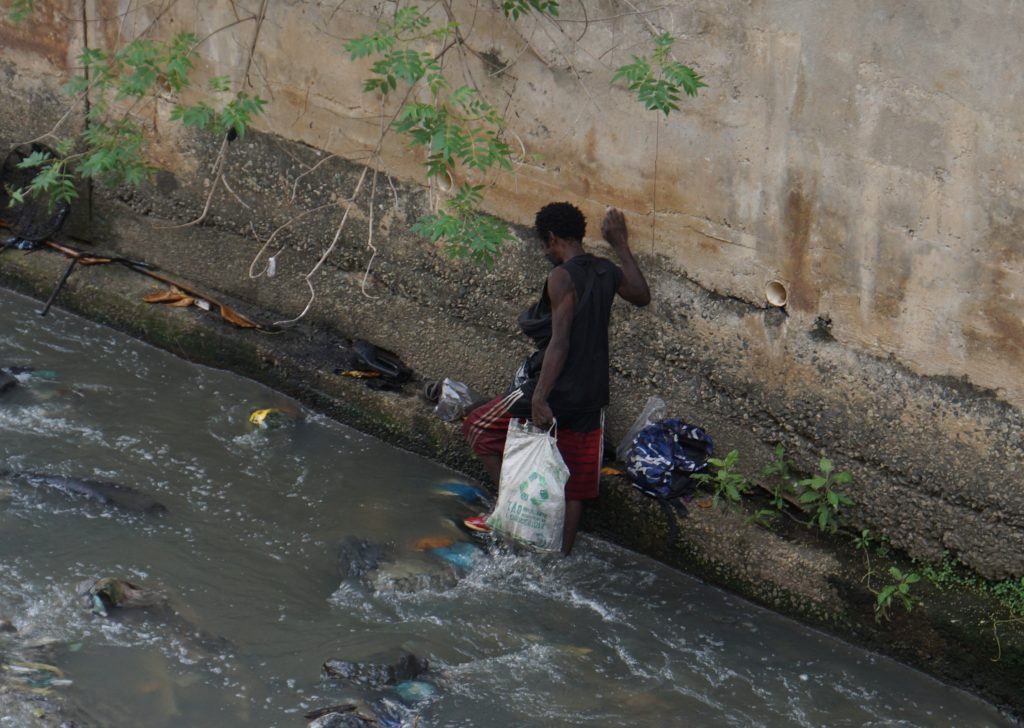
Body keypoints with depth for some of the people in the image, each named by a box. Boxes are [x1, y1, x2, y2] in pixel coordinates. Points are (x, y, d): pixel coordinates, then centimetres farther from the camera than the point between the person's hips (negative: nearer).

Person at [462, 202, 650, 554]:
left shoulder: (562, 277, -16)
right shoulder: (607, 272, 5)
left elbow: (559, 343, -23)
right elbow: (641, 296, 24)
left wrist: (539, 398, -25)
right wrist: (621, 246, 27)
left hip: (556, 390, -7)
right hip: (591, 396, 7)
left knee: (479, 427, 12)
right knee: (574, 485, 12)